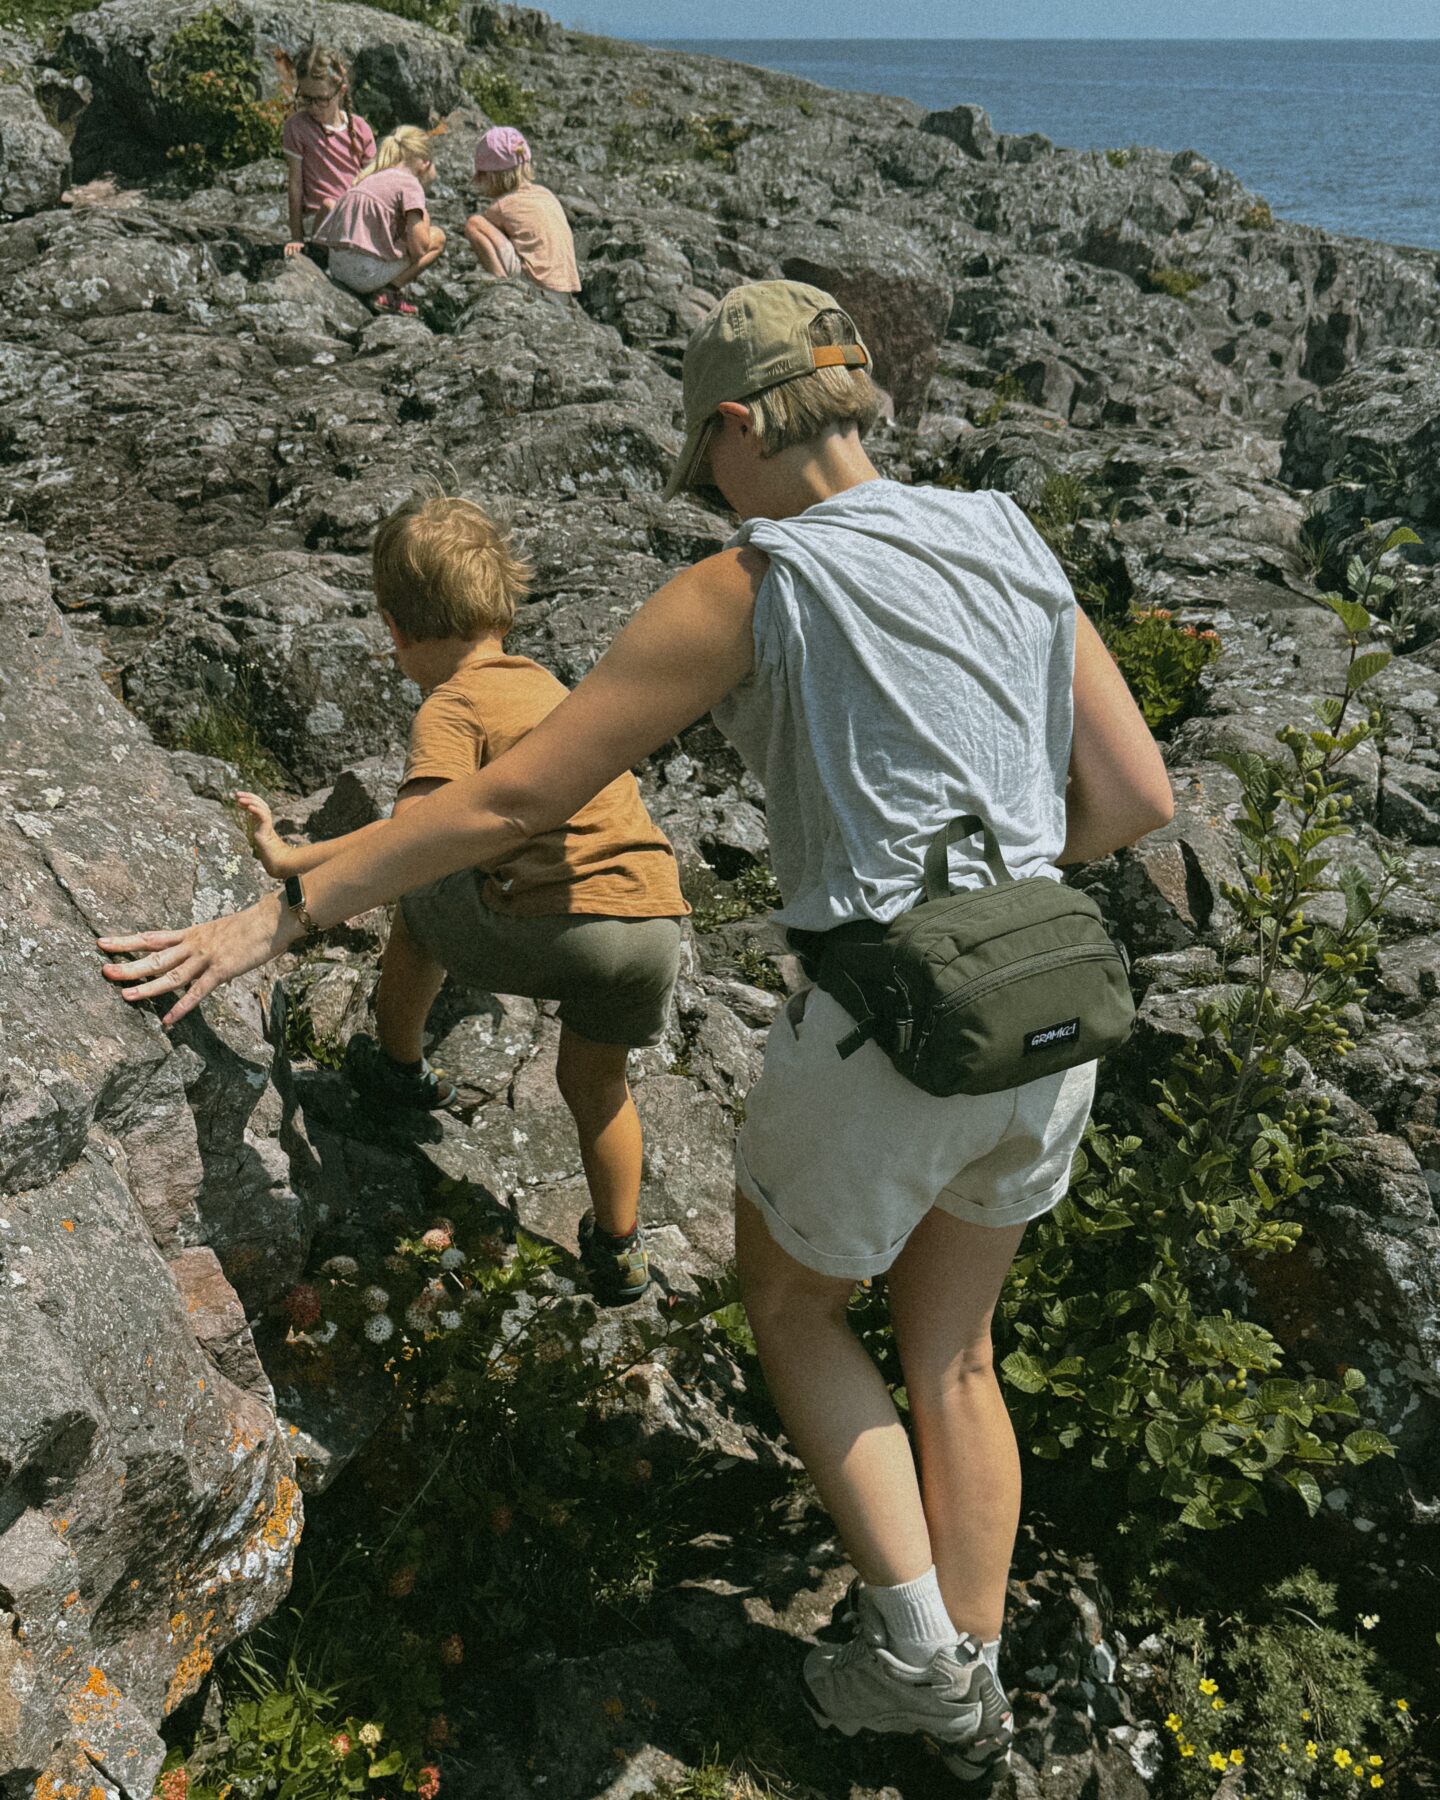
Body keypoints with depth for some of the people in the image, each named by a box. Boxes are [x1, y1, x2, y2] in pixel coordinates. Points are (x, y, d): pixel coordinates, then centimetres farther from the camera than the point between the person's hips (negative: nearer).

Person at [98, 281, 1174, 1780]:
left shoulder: (746, 591, -11)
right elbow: (1136, 798, 6)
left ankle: (916, 1646, 26)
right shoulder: (1008, 548, 5)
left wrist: (273, 917, -6)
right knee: (948, 1351, 27)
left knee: (789, 1306, 25)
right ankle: (972, 1692, 39)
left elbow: (512, 797, -12)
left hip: (884, 1046, -6)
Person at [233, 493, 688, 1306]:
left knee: (420, 910, 25)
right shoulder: (540, 681, 20)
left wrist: (294, 860, -16)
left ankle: (402, 1066, 45)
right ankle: (621, 1252, 37)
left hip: (551, 923, -6)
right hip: (655, 911, 6)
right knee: (595, 1081, 29)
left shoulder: (452, 707, -4)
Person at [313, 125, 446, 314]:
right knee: (437, 237, 8)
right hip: (367, 273, -8)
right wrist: (424, 217, 12)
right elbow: (418, 249, -10)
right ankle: (388, 291, -5)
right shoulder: (409, 183, -3)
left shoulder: (370, 176, 19)